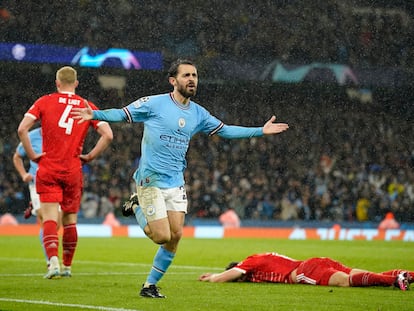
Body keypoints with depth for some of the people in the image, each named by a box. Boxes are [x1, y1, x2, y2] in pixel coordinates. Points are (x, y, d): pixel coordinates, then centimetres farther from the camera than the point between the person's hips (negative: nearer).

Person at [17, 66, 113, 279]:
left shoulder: (44, 102, 0)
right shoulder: (88, 106, 4)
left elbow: (22, 129, -10)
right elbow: (108, 135, -6)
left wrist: (32, 155, -2)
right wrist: (90, 156, 3)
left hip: (48, 169, -2)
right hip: (73, 171, 2)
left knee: (49, 218, -4)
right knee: (70, 220, 14)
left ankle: (53, 261, -23)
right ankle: (67, 266, 22)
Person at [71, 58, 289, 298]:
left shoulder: (198, 113, 9)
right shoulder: (154, 103, -8)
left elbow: (225, 130, 19)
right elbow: (123, 114, -5)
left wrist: (261, 131, 16)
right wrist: (95, 115, -23)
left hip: (176, 183, 6)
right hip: (151, 181, -6)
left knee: (175, 236, 0)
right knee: (163, 237, -10)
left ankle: (150, 285, 15)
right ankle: (137, 208, 20)